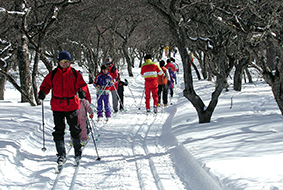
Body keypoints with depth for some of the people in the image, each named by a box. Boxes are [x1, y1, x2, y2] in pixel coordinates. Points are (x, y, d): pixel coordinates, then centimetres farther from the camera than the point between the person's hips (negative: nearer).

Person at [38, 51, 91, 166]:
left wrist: (82, 90, -19)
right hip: (57, 107, 1)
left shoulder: (75, 74, 4)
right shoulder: (53, 74, 5)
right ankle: (61, 155, 8)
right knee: (59, 131, 0)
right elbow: (46, 85, 8)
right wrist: (42, 92, -13)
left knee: (75, 129, 8)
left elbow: (81, 84, 3)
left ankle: (78, 152, 26)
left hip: (72, 106, 0)